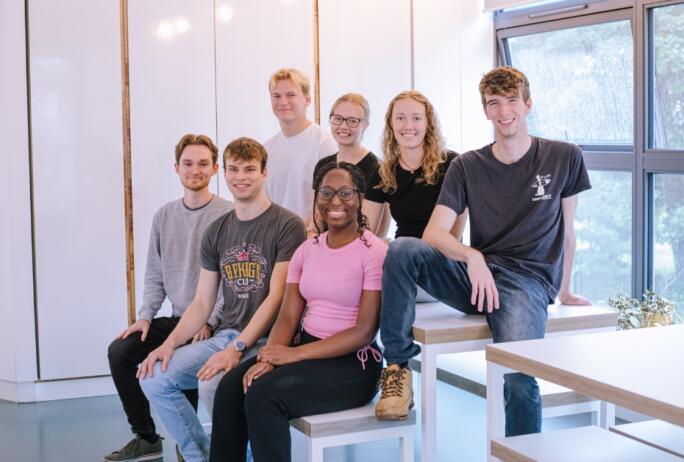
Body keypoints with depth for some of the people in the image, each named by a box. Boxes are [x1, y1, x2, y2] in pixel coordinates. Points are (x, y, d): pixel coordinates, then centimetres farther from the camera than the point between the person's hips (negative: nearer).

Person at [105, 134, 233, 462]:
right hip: (176, 318, 6)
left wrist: (210, 322, -20)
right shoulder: (164, 216, 10)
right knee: (120, 351, -9)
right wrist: (145, 316, -1)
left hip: (212, 323, -6)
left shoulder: (228, 215, -9)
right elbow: (154, 275, 13)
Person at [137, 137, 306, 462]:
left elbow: (276, 298, -14)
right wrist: (170, 343, -4)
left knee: (213, 384, -31)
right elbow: (202, 303, 12)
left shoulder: (287, 226, -7)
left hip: (265, 341, -7)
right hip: (224, 335, 7)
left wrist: (237, 349, -22)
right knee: (154, 378, -9)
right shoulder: (217, 231, 13)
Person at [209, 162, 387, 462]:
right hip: (305, 349, 6)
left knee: (263, 392, -26)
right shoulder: (307, 249, 10)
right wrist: (268, 357, -16)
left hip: (352, 362, -6)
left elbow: (365, 331, -16)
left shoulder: (374, 252, -11)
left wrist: (296, 354, -20)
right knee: (231, 386, -16)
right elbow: (288, 316, 5)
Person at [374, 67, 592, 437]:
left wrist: (564, 291, 19)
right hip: (475, 274, 3)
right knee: (402, 249, -25)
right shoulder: (467, 167, 7)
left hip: (527, 281, -2)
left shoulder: (564, 157, 7)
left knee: (519, 370, -31)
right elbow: (434, 233, -5)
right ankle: (398, 365, -17)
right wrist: (472, 257, -25)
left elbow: (566, 231, 14)